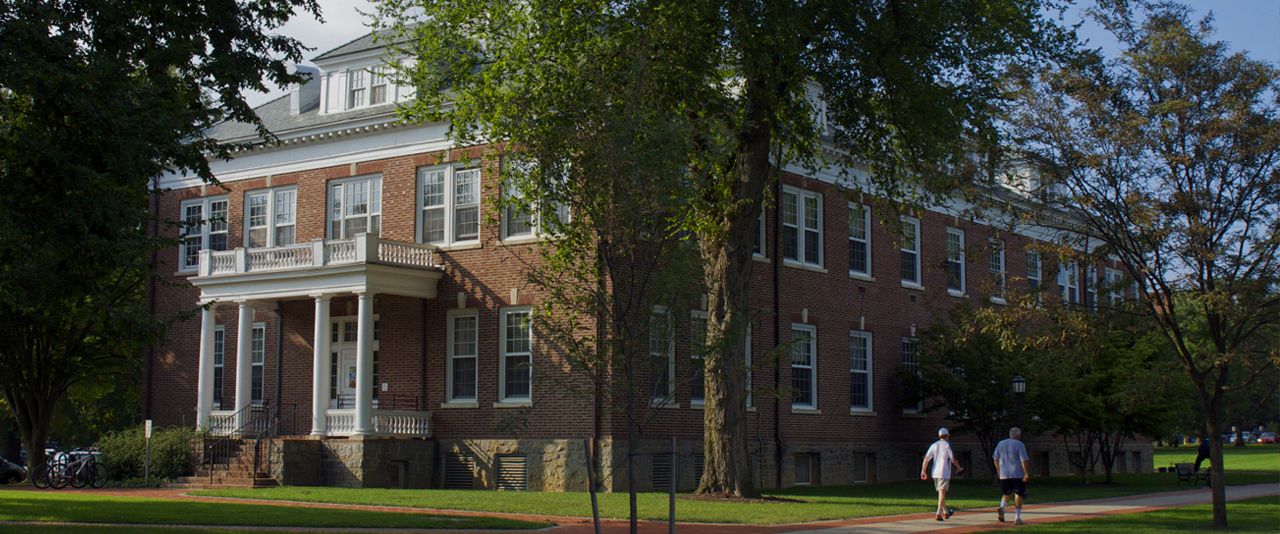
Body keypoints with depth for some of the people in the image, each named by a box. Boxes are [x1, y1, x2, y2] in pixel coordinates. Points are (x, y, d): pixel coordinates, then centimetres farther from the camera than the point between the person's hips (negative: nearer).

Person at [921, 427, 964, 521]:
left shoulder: (934, 445, 9)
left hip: (935, 473, 6)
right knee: (942, 492, -9)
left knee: (941, 492, 18)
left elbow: (926, 458, 2)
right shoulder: (947, 445, -5)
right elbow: (953, 459, -5)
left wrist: (923, 471, 3)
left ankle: (946, 512, 31)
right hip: (944, 473, -6)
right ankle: (938, 514, -19)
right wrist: (959, 467, 12)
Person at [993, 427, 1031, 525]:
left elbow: (996, 459, 14)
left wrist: (999, 471, 22)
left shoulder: (1001, 444, 11)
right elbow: (1024, 461, -12)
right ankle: (1017, 518, 0)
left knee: (1006, 494, 15)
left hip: (1004, 475, 4)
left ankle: (1002, 507, -15)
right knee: (1018, 495, 4)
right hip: (1018, 474, -4)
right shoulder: (1019, 445, -5)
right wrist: (1027, 474, -10)